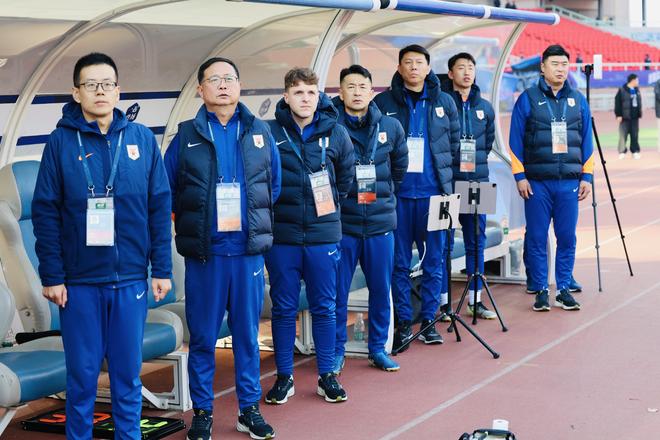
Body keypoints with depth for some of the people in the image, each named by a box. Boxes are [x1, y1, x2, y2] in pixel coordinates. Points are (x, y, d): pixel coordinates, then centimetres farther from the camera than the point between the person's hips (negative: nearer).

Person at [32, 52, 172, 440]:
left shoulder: (142, 139, 3)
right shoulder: (61, 142, -1)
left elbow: (160, 207, 5)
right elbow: (45, 213, -2)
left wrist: (162, 269, 1)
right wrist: (51, 276, -7)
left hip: (130, 278, 1)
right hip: (79, 280, -1)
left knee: (128, 373, 9)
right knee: (82, 374, 6)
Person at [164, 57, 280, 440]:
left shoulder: (260, 132, 6)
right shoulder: (187, 136, 1)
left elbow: (274, 184, 14)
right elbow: (167, 191, 6)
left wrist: (255, 219, 8)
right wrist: (194, 222, 3)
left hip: (248, 252, 2)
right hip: (204, 254, -1)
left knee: (248, 334, 9)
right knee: (203, 337, 4)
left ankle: (250, 408, 21)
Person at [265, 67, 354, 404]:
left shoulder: (335, 133, 1)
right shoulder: (269, 133, -5)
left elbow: (347, 177, 15)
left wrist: (331, 202, 8)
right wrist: (271, 208, 2)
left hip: (324, 234, 1)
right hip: (281, 235, -1)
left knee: (324, 307, 9)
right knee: (283, 308, 7)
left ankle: (327, 376, 20)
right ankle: (284, 377, 18)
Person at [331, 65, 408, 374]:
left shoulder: (390, 127, 3)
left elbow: (400, 165, 19)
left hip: (380, 221, 3)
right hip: (340, 222, -3)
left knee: (381, 288, 10)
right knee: (337, 290, 4)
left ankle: (378, 348, 23)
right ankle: (336, 351, 16)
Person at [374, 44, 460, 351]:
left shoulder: (444, 102, 8)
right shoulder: (384, 102, 0)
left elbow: (454, 143, 16)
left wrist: (438, 169, 11)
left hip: (433, 191, 2)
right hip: (397, 193, -2)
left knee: (434, 260, 5)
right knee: (399, 261, 3)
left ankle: (428, 320, 16)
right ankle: (403, 322, 12)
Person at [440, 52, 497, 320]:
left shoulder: (485, 108, 11)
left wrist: (476, 163, 13)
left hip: (476, 182, 5)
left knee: (477, 242, 7)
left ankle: (475, 299, 15)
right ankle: (443, 300, 8)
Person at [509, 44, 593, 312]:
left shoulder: (578, 101, 11)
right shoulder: (528, 99, 2)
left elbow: (587, 142, 12)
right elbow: (516, 141, 1)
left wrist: (587, 176, 6)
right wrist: (520, 176, -5)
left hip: (569, 182, 2)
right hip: (537, 182, -2)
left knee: (567, 237, 3)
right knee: (537, 238, 1)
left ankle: (563, 290, 12)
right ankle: (540, 291, 9)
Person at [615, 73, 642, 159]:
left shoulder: (636, 90, 12)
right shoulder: (622, 90, -8)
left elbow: (639, 103, 19)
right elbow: (617, 103, -9)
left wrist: (639, 114, 14)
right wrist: (618, 115, -12)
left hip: (635, 117, 6)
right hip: (625, 117, -6)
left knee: (635, 135, 6)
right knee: (623, 135, -4)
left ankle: (635, 151, 13)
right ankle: (622, 152, 4)